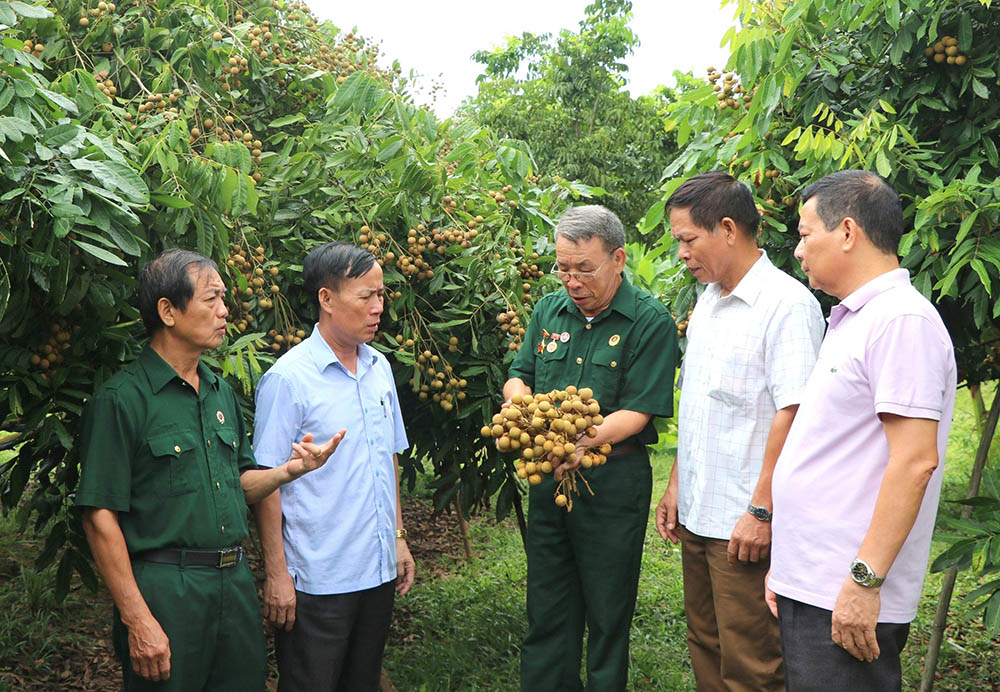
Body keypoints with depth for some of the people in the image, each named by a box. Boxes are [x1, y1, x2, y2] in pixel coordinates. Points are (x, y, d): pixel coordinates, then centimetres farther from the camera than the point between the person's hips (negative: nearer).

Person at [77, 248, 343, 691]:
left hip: (235, 584, 7)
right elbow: (100, 517, -14)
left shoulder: (222, 392, 13)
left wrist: (289, 470, -3)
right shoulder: (121, 399, -11)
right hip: (163, 590, -7)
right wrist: (137, 620, -17)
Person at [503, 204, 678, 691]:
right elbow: (518, 376, 14)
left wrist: (581, 444, -29)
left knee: (607, 613, 8)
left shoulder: (651, 321, -11)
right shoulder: (549, 310, 7)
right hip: (548, 477, 5)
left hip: (612, 483, -5)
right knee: (546, 610, 14)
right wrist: (521, 402, -9)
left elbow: (637, 413, -16)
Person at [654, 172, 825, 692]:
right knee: (705, 647, 17)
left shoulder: (786, 303, -14)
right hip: (697, 514, 8)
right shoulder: (707, 301, 14)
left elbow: (793, 414, -19)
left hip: (746, 524, -8)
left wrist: (762, 511, -20)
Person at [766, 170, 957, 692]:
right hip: (806, 589, 9)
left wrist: (864, 580, -22)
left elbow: (914, 461, -21)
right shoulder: (851, 320, 16)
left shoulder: (902, 320, -14)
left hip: (848, 599, -9)